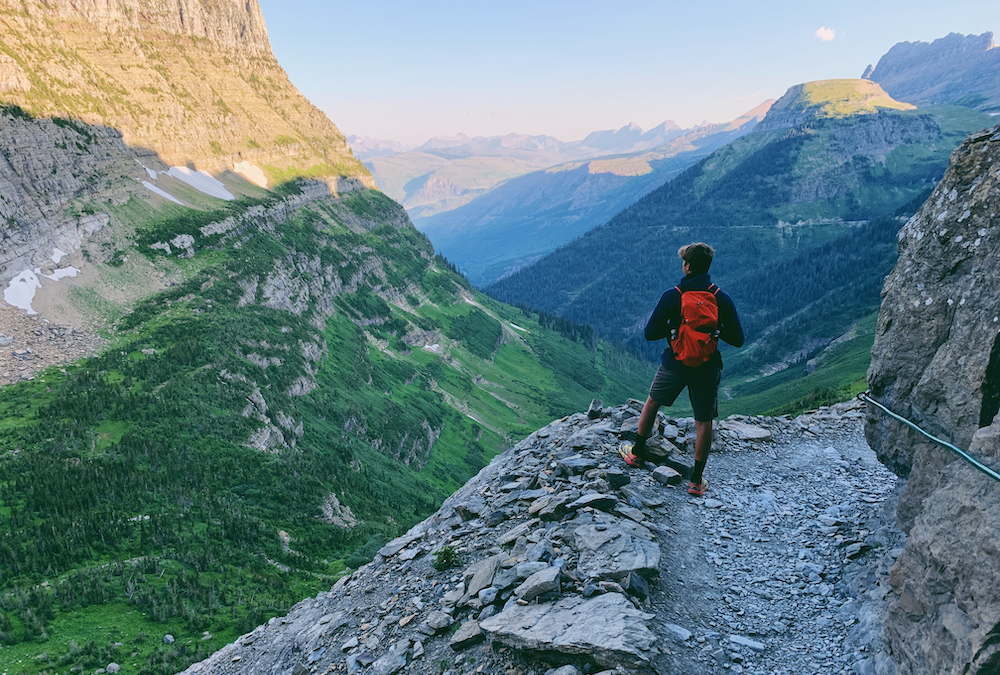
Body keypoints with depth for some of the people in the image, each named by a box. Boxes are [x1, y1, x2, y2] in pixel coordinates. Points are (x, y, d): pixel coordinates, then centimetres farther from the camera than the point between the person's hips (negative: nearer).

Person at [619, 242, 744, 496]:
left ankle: (637, 453, 36)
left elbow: (650, 333, -10)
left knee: (652, 402, 23)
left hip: (675, 364, 0)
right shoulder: (723, 300, -8)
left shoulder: (671, 296, -13)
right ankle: (696, 480, 15)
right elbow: (737, 339, -5)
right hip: (707, 368, 1)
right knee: (704, 422, 10)